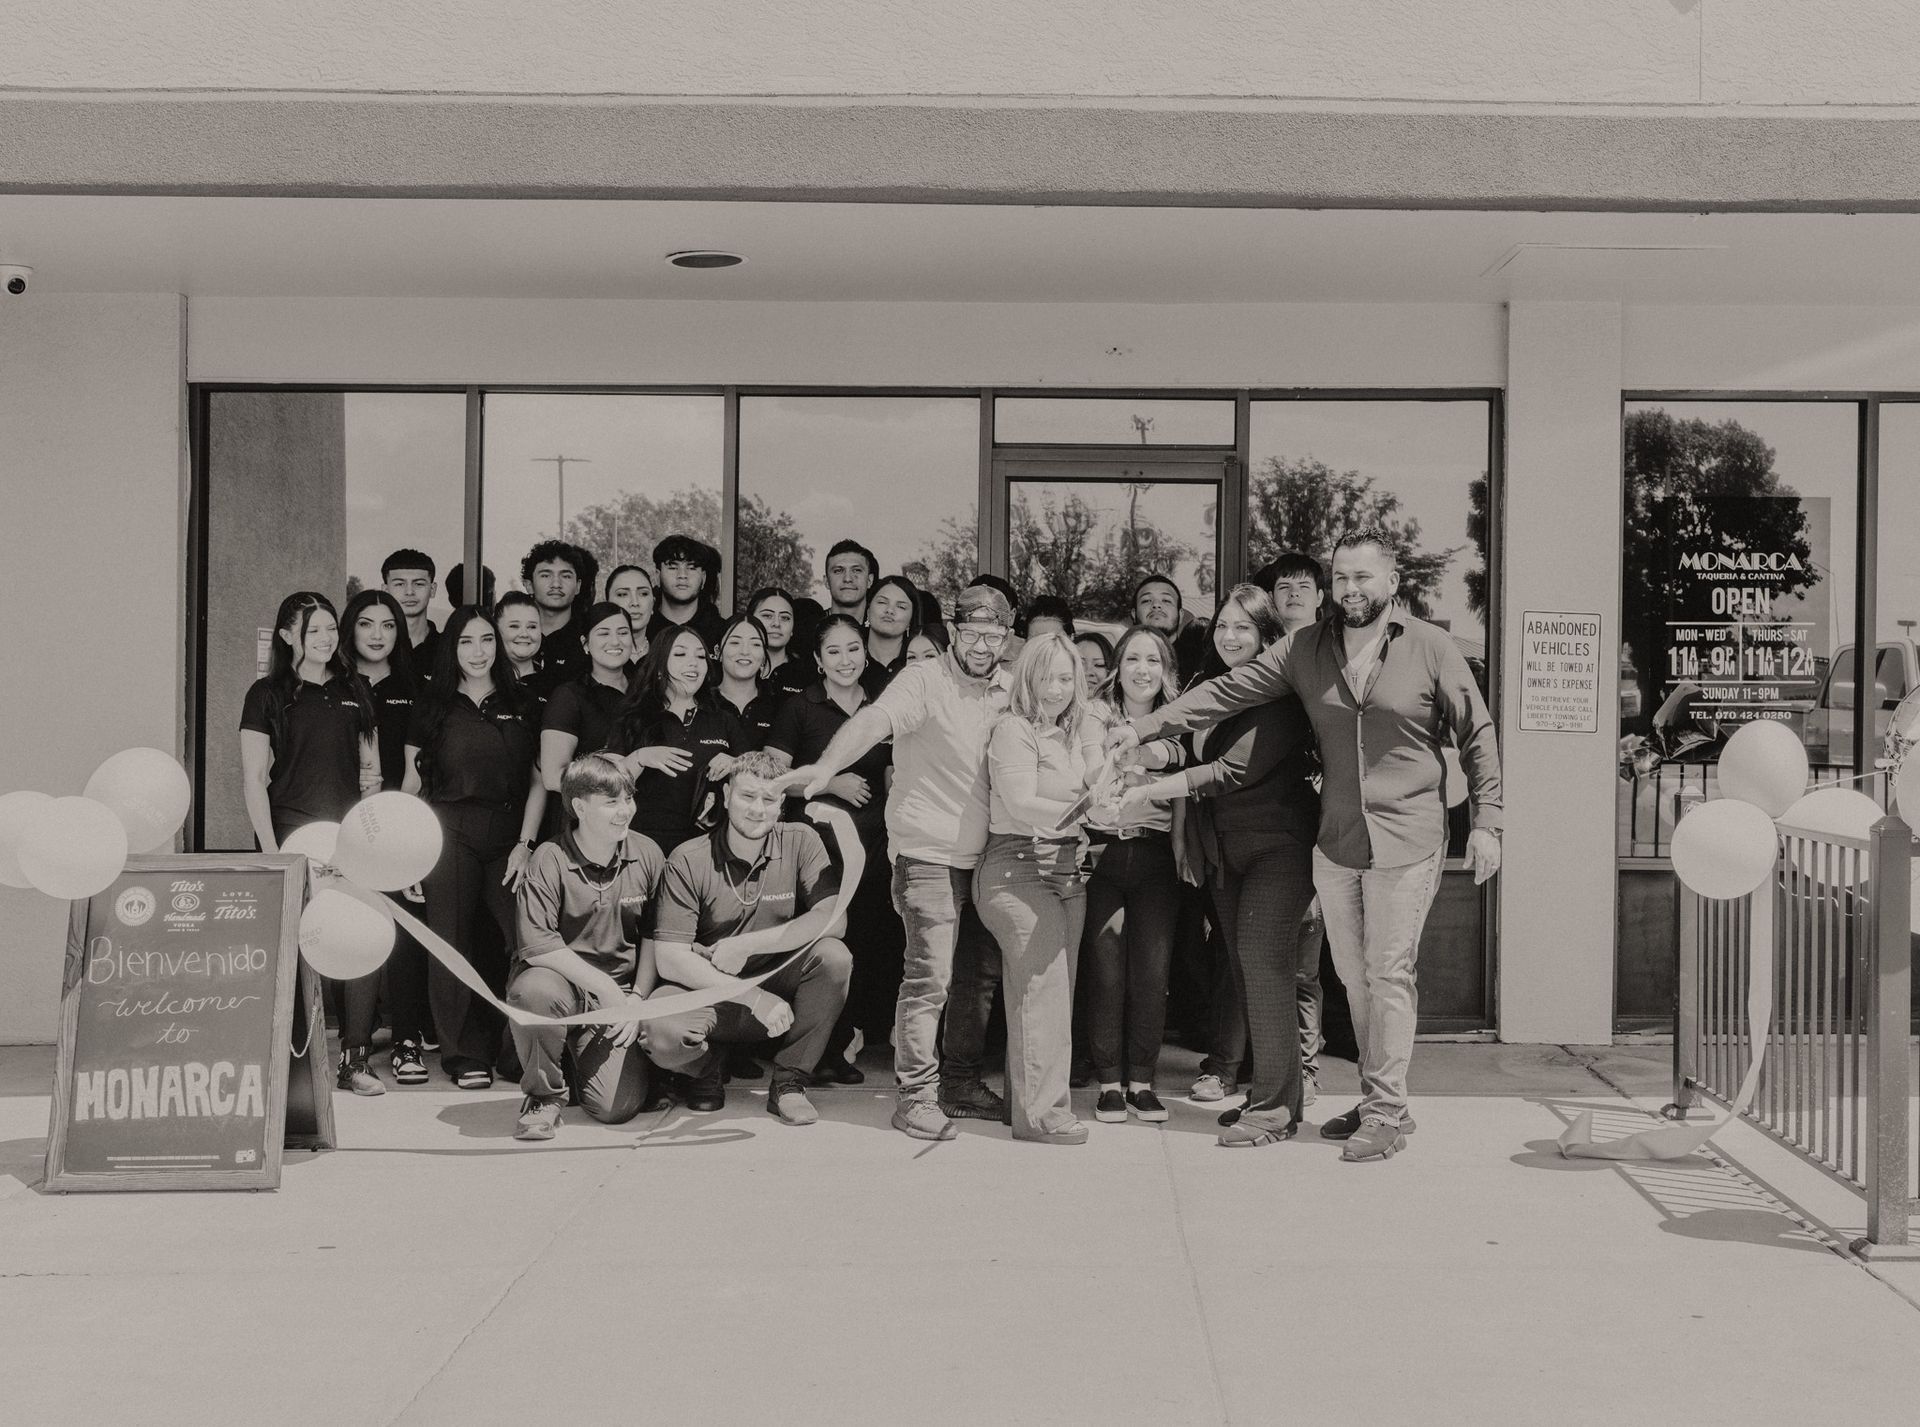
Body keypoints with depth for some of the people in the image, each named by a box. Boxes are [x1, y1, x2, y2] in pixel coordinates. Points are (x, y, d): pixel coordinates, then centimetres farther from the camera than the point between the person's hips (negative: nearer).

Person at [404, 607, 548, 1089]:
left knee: (521, 942, -6)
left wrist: (525, 845, 1)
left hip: (507, 839, 1)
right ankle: (464, 1054, 4)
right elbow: (412, 784, 8)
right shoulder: (433, 709, 9)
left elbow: (538, 783, 11)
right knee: (454, 944, -4)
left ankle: (517, 1051, 5)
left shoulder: (520, 707, 13)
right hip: (450, 837, -1)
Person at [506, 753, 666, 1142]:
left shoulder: (647, 855, -1)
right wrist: (603, 986, -22)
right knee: (535, 990, -40)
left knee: (617, 1107, -15)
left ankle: (583, 1058, 23)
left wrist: (637, 999, -4)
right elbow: (535, 943, -20)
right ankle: (544, 1095, -11)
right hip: (562, 979, -2)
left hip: (620, 995, 2)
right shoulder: (549, 859, -12)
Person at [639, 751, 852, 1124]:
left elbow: (832, 919, -17)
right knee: (661, 1031, -34)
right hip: (708, 991, -2)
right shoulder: (688, 860, -11)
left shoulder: (800, 842, -5)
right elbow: (669, 959, -16)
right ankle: (705, 1069, 6)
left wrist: (744, 946, -20)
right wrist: (753, 997, -24)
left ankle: (789, 1082, -9)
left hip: (779, 988, 2)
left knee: (834, 956, -28)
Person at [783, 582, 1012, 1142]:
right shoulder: (924, 681, -10)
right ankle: (916, 1094, -1)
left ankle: (962, 1083, 25)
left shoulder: (1008, 692, 9)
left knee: (981, 974, 12)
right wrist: (825, 768, -45)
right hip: (929, 854, -7)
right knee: (930, 976, -9)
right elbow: (873, 720, -28)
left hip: (985, 857, 7)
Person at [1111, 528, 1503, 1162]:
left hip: (1407, 842, -4)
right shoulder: (1307, 649, 4)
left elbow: (1477, 736, 2)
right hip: (1336, 842, 4)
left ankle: (1387, 1111, 0)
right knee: (1355, 977, 9)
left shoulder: (1431, 647, -4)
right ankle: (1376, 1100, 20)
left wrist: (1486, 823, -2)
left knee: (1389, 973, -6)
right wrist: (1144, 726, -5)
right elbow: (1227, 691, 2)